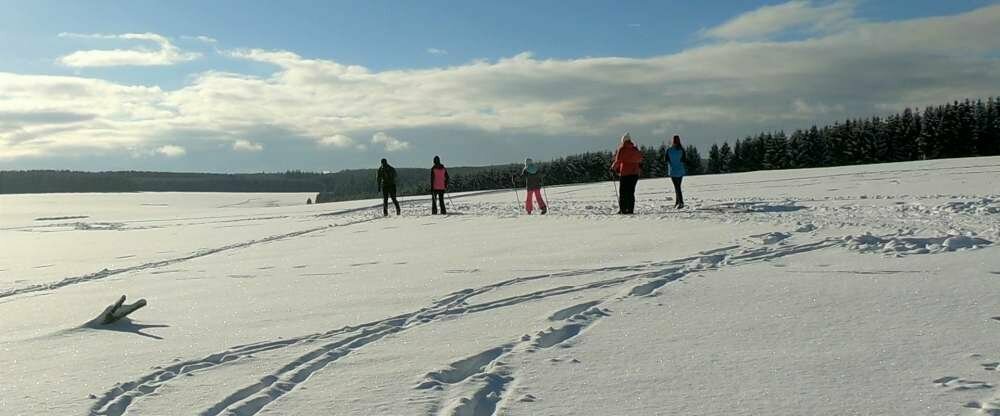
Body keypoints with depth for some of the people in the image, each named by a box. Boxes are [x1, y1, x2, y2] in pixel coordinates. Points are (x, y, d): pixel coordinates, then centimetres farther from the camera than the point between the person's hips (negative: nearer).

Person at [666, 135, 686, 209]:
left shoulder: (669, 150, -9)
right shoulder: (681, 150, -6)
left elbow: (666, 160, -5)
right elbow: (684, 160, -4)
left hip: (672, 171, -2)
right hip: (680, 171, 2)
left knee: (677, 187, 1)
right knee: (678, 186, 15)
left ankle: (681, 202, -9)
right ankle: (677, 201, 21)